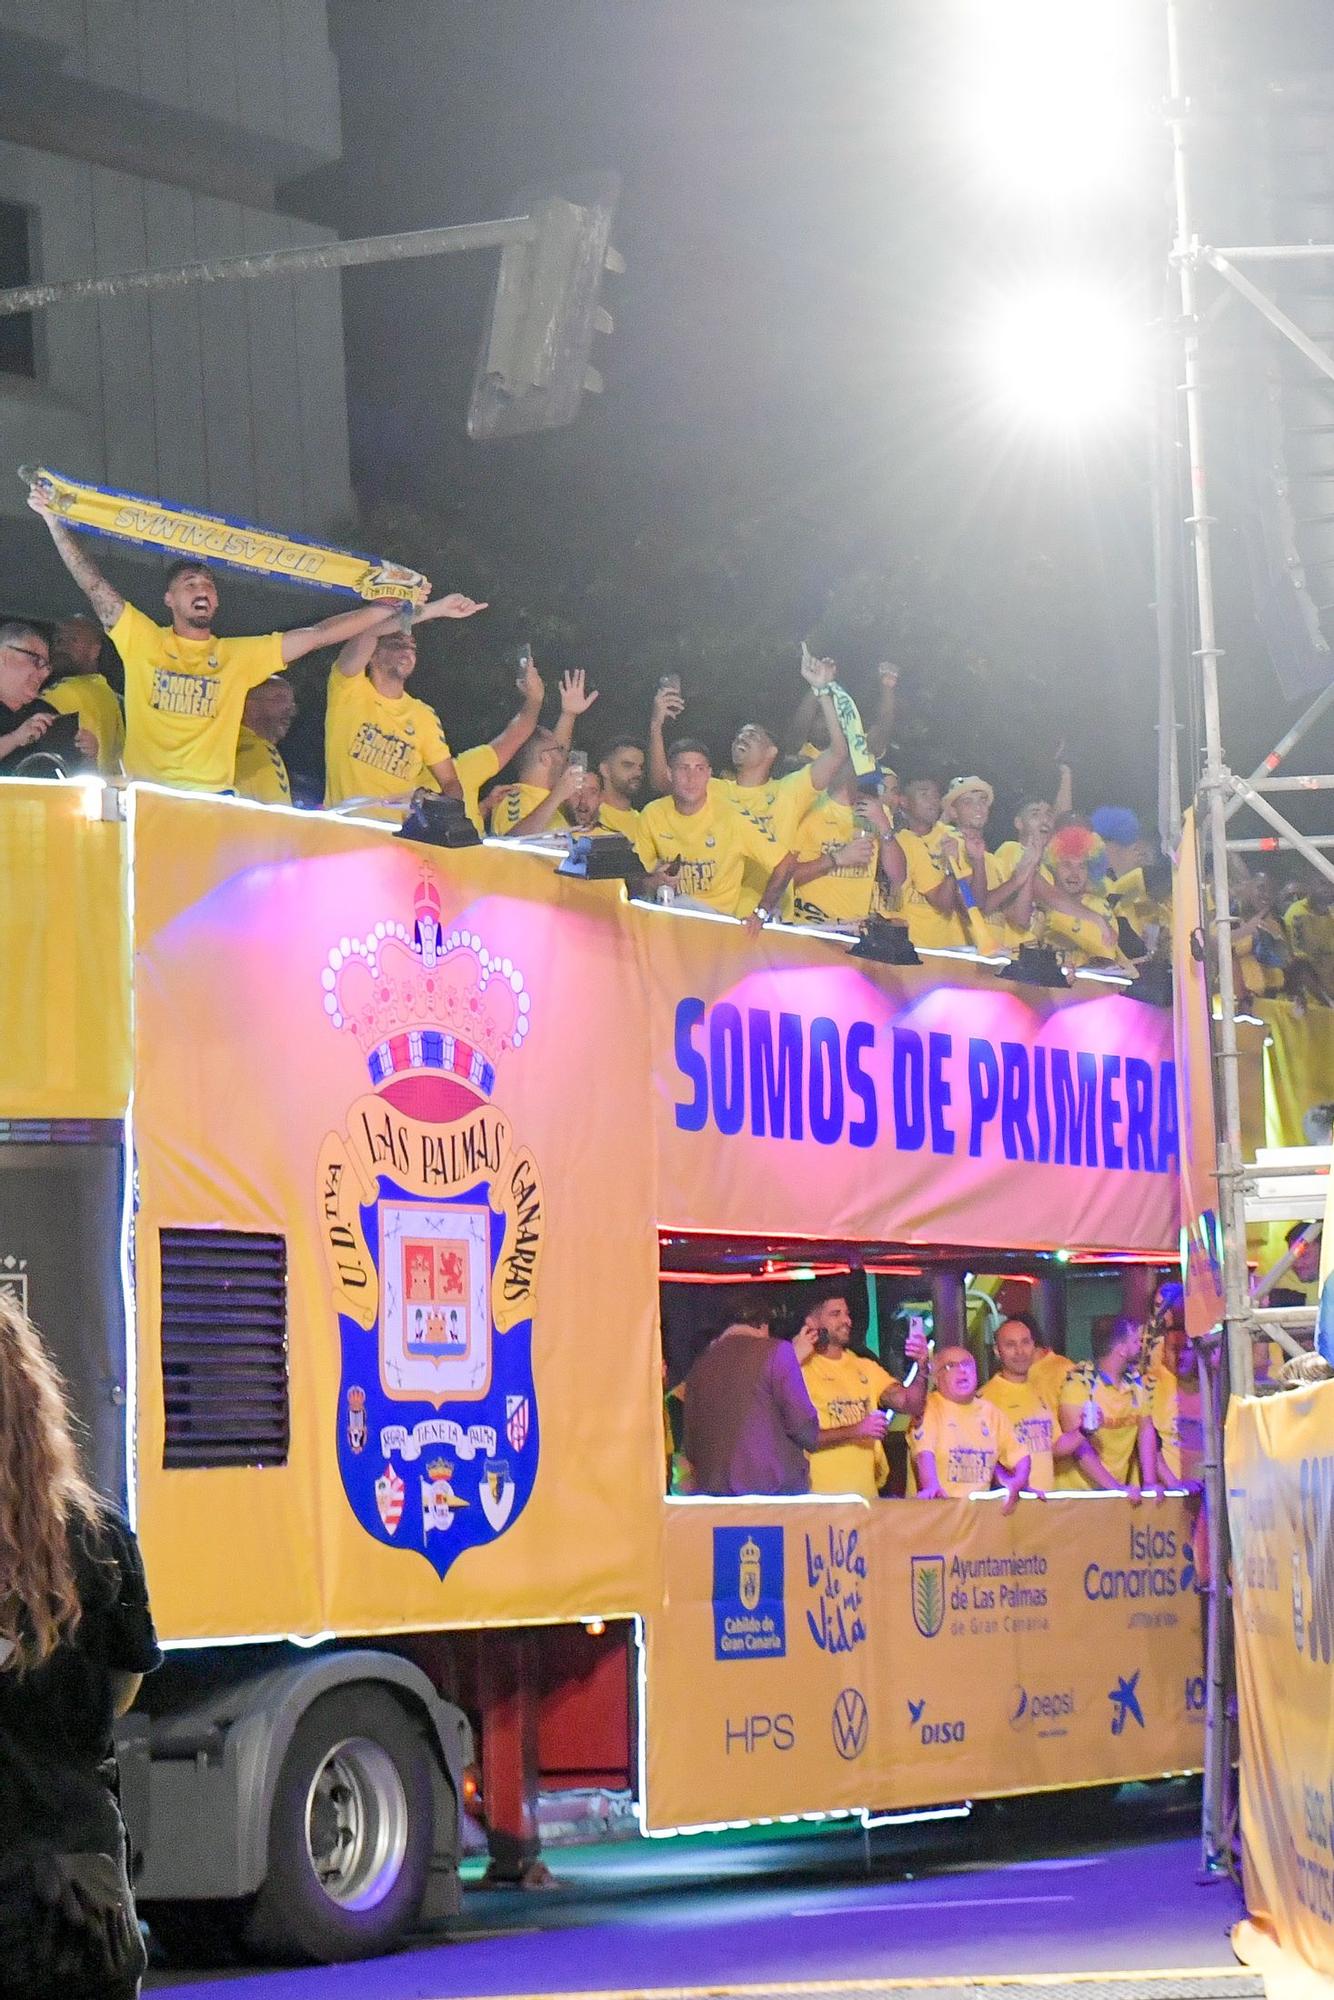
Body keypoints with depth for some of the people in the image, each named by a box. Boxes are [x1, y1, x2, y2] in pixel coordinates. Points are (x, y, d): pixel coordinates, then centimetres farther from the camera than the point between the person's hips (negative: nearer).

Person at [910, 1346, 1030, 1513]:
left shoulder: (991, 1412, 18)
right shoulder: (928, 1407, 0)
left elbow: (1019, 1455, 19)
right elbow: (925, 1454, -16)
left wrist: (1019, 1483, -3)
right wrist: (932, 1488, -34)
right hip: (941, 1504, -6)